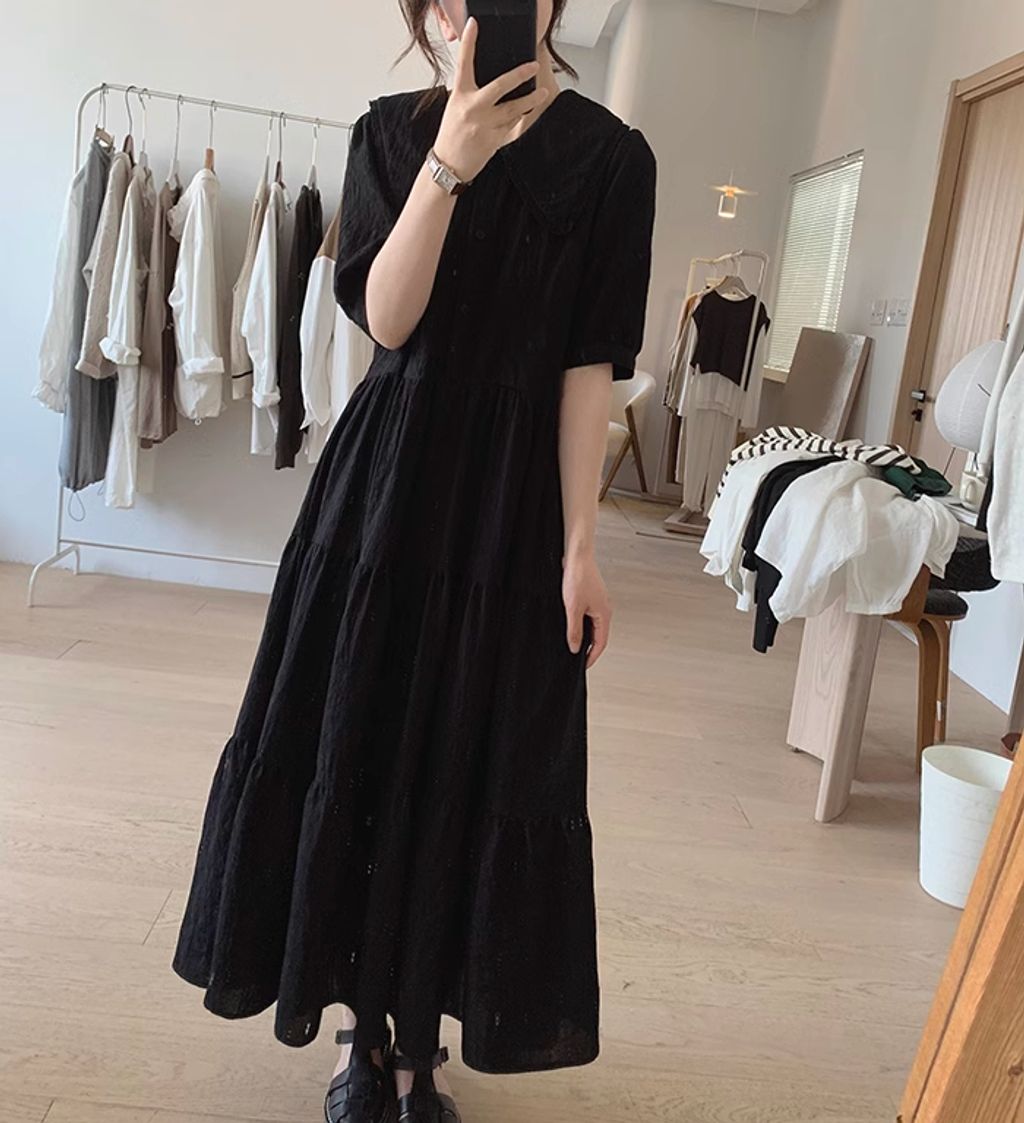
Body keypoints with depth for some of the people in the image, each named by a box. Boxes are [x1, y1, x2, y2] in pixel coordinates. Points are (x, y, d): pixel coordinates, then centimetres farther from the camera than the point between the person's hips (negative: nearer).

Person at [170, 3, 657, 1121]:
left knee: (474, 767, 4)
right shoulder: (393, 130, 5)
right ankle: (365, 1029, 26)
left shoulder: (608, 154, 0)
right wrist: (448, 167, -20)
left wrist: (579, 547, -10)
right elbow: (385, 319, -8)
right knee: (355, 742, 5)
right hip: (388, 473, 2)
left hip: (512, 493, -1)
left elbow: (590, 364, -6)